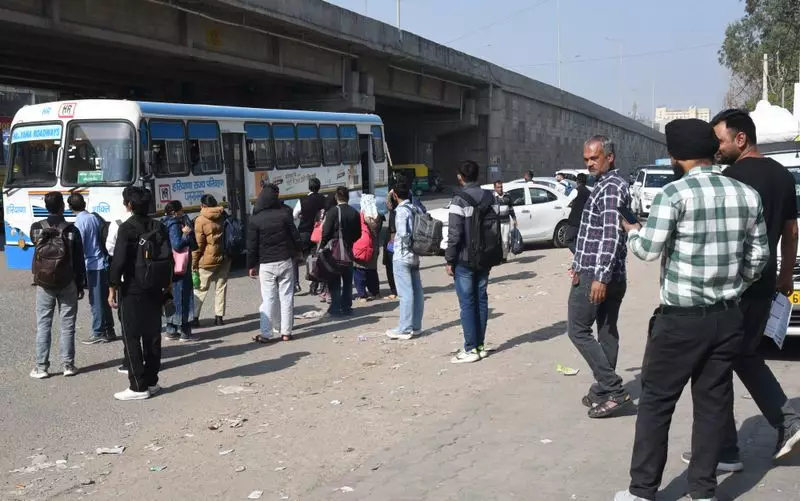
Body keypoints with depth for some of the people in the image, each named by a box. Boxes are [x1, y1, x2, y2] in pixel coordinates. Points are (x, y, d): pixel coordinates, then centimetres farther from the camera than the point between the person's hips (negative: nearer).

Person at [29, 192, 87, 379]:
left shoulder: (36, 228, -4)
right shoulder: (72, 230, -8)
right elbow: (79, 261, -4)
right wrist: (81, 286, 3)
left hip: (44, 284, 1)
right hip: (67, 284, -1)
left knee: (43, 326, 5)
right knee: (67, 325, 6)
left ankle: (41, 366, 6)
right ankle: (68, 364, 9)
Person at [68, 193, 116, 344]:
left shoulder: (79, 223, -12)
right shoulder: (96, 218, 6)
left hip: (93, 265, -7)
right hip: (104, 262, 7)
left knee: (96, 301, 0)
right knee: (104, 299, 15)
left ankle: (98, 333, 6)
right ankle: (109, 331, 21)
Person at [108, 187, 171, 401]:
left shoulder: (126, 228, -11)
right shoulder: (159, 227, 6)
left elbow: (118, 261, -16)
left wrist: (113, 288, -9)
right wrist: (165, 287, 15)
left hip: (132, 290, -6)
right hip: (154, 290, 6)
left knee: (132, 337, -1)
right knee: (152, 335, 12)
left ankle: (138, 387, -1)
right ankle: (152, 381, 19)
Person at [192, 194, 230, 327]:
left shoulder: (200, 220, -10)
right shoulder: (223, 216, 5)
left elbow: (198, 244, -11)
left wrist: (194, 262, -4)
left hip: (208, 260, -4)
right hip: (224, 258, 4)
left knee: (201, 289, 3)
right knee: (221, 287, 10)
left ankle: (194, 317, 2)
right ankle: (219, 316, 10)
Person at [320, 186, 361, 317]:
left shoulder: (332, 213, -13)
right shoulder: (355, 213, 2)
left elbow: (326, 233, -15)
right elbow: (358, 234, 6)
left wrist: (322, 247, -4)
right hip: (348, 251, 4)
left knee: (334, 282, 2)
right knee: (347, 281, 12)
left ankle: (335, 308, 2)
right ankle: (346, 307, 15)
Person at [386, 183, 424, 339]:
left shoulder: (401, 210, -15)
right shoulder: (415, 209, 9)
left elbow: (403, 233, -26)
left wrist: (408, 243, -9)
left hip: (402, 256, -8)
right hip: (415, 256, 8)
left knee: (405, 293, -7)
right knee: (417, 291, 9)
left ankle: (404, 329, -4)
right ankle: (416, 326, 16)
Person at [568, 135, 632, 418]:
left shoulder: (611, 187, -15)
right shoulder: (608, 185, 17)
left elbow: (612, 235, -23)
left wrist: (600, 277, -27)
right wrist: (580, 265, 21)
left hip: (596, 275, -10)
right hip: (613, 275, 10)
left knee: (578, 330, -5)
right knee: (607, 331, 12)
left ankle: (614, 391, -6)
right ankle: (605, 389, 19)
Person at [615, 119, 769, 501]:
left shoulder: (676, 193, -13)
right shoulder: (747, 194, 5)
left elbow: (648, 250, -11)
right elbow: (758, 256, 9)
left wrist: (631, 231, 9)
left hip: (681, 319, -5)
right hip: (728, 317, 5)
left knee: (656, 402, 6)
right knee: (712, 404, 12)